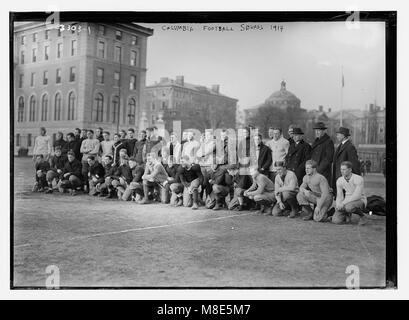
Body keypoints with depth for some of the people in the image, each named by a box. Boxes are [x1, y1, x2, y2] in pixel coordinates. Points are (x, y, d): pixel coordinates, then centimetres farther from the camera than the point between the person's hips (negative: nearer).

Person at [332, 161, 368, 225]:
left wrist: (343, 203, -32)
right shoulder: (339, 180, -4)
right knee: (336, 221, -18)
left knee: (348, 207, -41)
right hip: (347, 202, 5)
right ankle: (348, 214, 15)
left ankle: (362, 216, -9)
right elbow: (339, 197, 0)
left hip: (360, 201, -4)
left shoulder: (359, 179, -21)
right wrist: (338, 205, -20)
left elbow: (357, 196, -28)